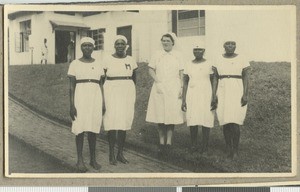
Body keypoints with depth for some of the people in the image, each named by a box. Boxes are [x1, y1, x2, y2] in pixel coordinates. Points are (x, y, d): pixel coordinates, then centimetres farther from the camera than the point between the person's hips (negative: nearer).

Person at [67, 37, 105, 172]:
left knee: (93, 129, 5)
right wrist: (72, 105, -8)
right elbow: (71, 86, -1)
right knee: (80, 129, -3)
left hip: (95, 97, 3)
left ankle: (93, 159, 14)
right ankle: (80, 160, 6)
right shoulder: (75, 64, 1)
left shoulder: (98, 65, 10)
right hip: (80, 97, -3)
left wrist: (103, 102, 5)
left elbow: (101, 84, 12)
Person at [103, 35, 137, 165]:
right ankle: (111, 154, -1)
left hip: (127, 91, 3)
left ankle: (120, 153, 14)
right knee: (112, 121, -9)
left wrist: (132, 94, 12)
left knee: (124, 122, 5)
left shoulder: (130, 60, 8)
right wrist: (102, 96, -4)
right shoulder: (107, 59, 0)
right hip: (111, 91, -3)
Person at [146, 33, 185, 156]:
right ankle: (161, 142, 10)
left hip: (173, 89, -1)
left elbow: (181, 73, 6)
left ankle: (168, 142, 7)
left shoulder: (178, 56, 5)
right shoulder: (157, 55, 6)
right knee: (160, 116, 1)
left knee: (171, 115, -2)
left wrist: (181, 88, -1)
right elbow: (151, 70, 7)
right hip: (159, 89, 1)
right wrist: (157, 81, -8)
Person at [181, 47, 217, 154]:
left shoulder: (209, 65, 0)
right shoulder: (188, 66, 7)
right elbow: (185, 83, 10)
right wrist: (183, 100, 5)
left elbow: (214, 82, 0)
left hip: (206, 95, -2)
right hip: (192, 96, 2)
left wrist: (214, 98, -8)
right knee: (192, 121, -1)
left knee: (206, 120, -3)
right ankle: (193, 145, 10)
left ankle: (205, 145, 6)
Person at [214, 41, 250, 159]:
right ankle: (228, 149, 11)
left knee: (234, 122, -11)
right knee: (225, 122, 1)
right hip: (223, 92, 3)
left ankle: (235, 149, 2)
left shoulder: (241, 59, 2)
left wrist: (245, 94, -9)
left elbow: (246, 77, 0)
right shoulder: (218, 60, 9)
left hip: (237, 92, -3)